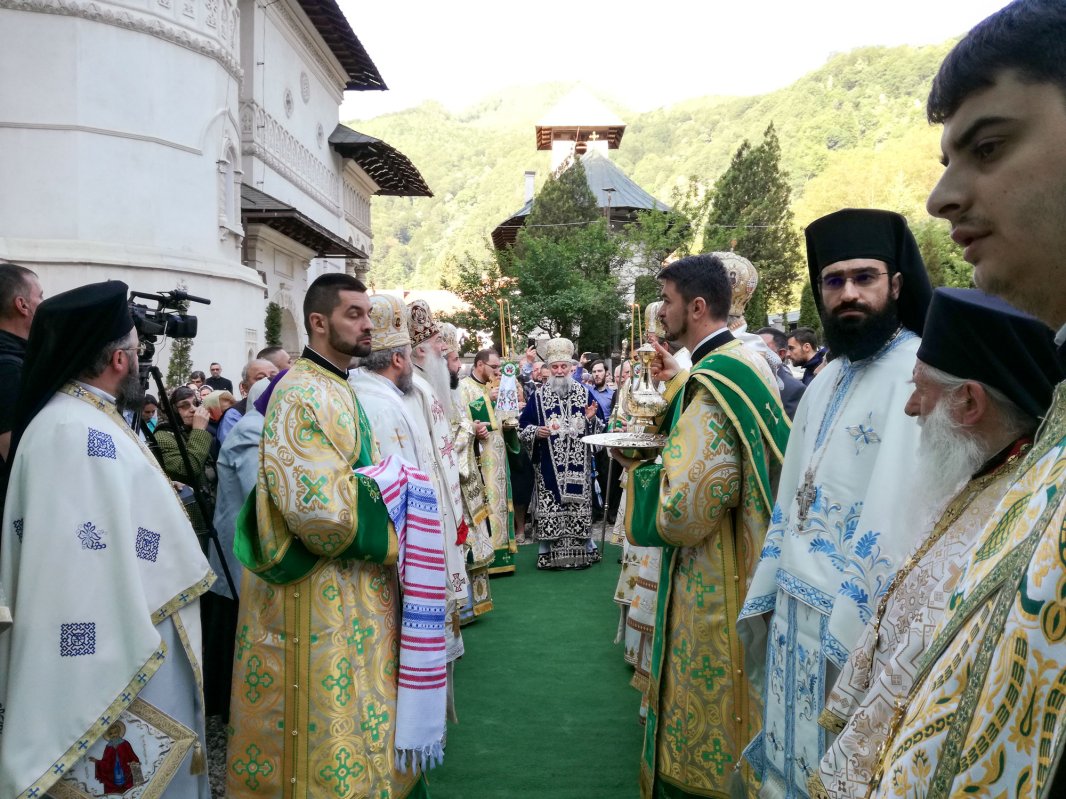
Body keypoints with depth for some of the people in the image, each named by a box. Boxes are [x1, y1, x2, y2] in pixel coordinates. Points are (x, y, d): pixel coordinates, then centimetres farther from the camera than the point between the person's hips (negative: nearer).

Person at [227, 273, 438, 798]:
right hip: (319, 593, -10)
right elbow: (322, 510, -27)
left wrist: (385, 499, 6)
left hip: (352, 590, 10)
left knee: (353, 711, 20)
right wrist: (390, 538, -13)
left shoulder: (336, 388, 12)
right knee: (328, 727, 3)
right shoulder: (303, 395, -19)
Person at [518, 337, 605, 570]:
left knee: (579, 502, 5)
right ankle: (547, 550, 11)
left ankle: (585, 547, 19)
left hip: (579, 465, 1)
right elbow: (522, 426, 6)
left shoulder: (584, 393, 6)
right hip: (549, 465, -1)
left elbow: (601, 425, 9)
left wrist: (591, 418, -12)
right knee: (550, 505, 0)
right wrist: (536, 432, -14)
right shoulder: (539, 396, 3)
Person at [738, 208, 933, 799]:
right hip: (796, 608, 7)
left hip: (862, 620, -7)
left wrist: (854, 625, -22)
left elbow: (901, 512, -22)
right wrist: (765, 597, 12)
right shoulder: (826, 382, 11)